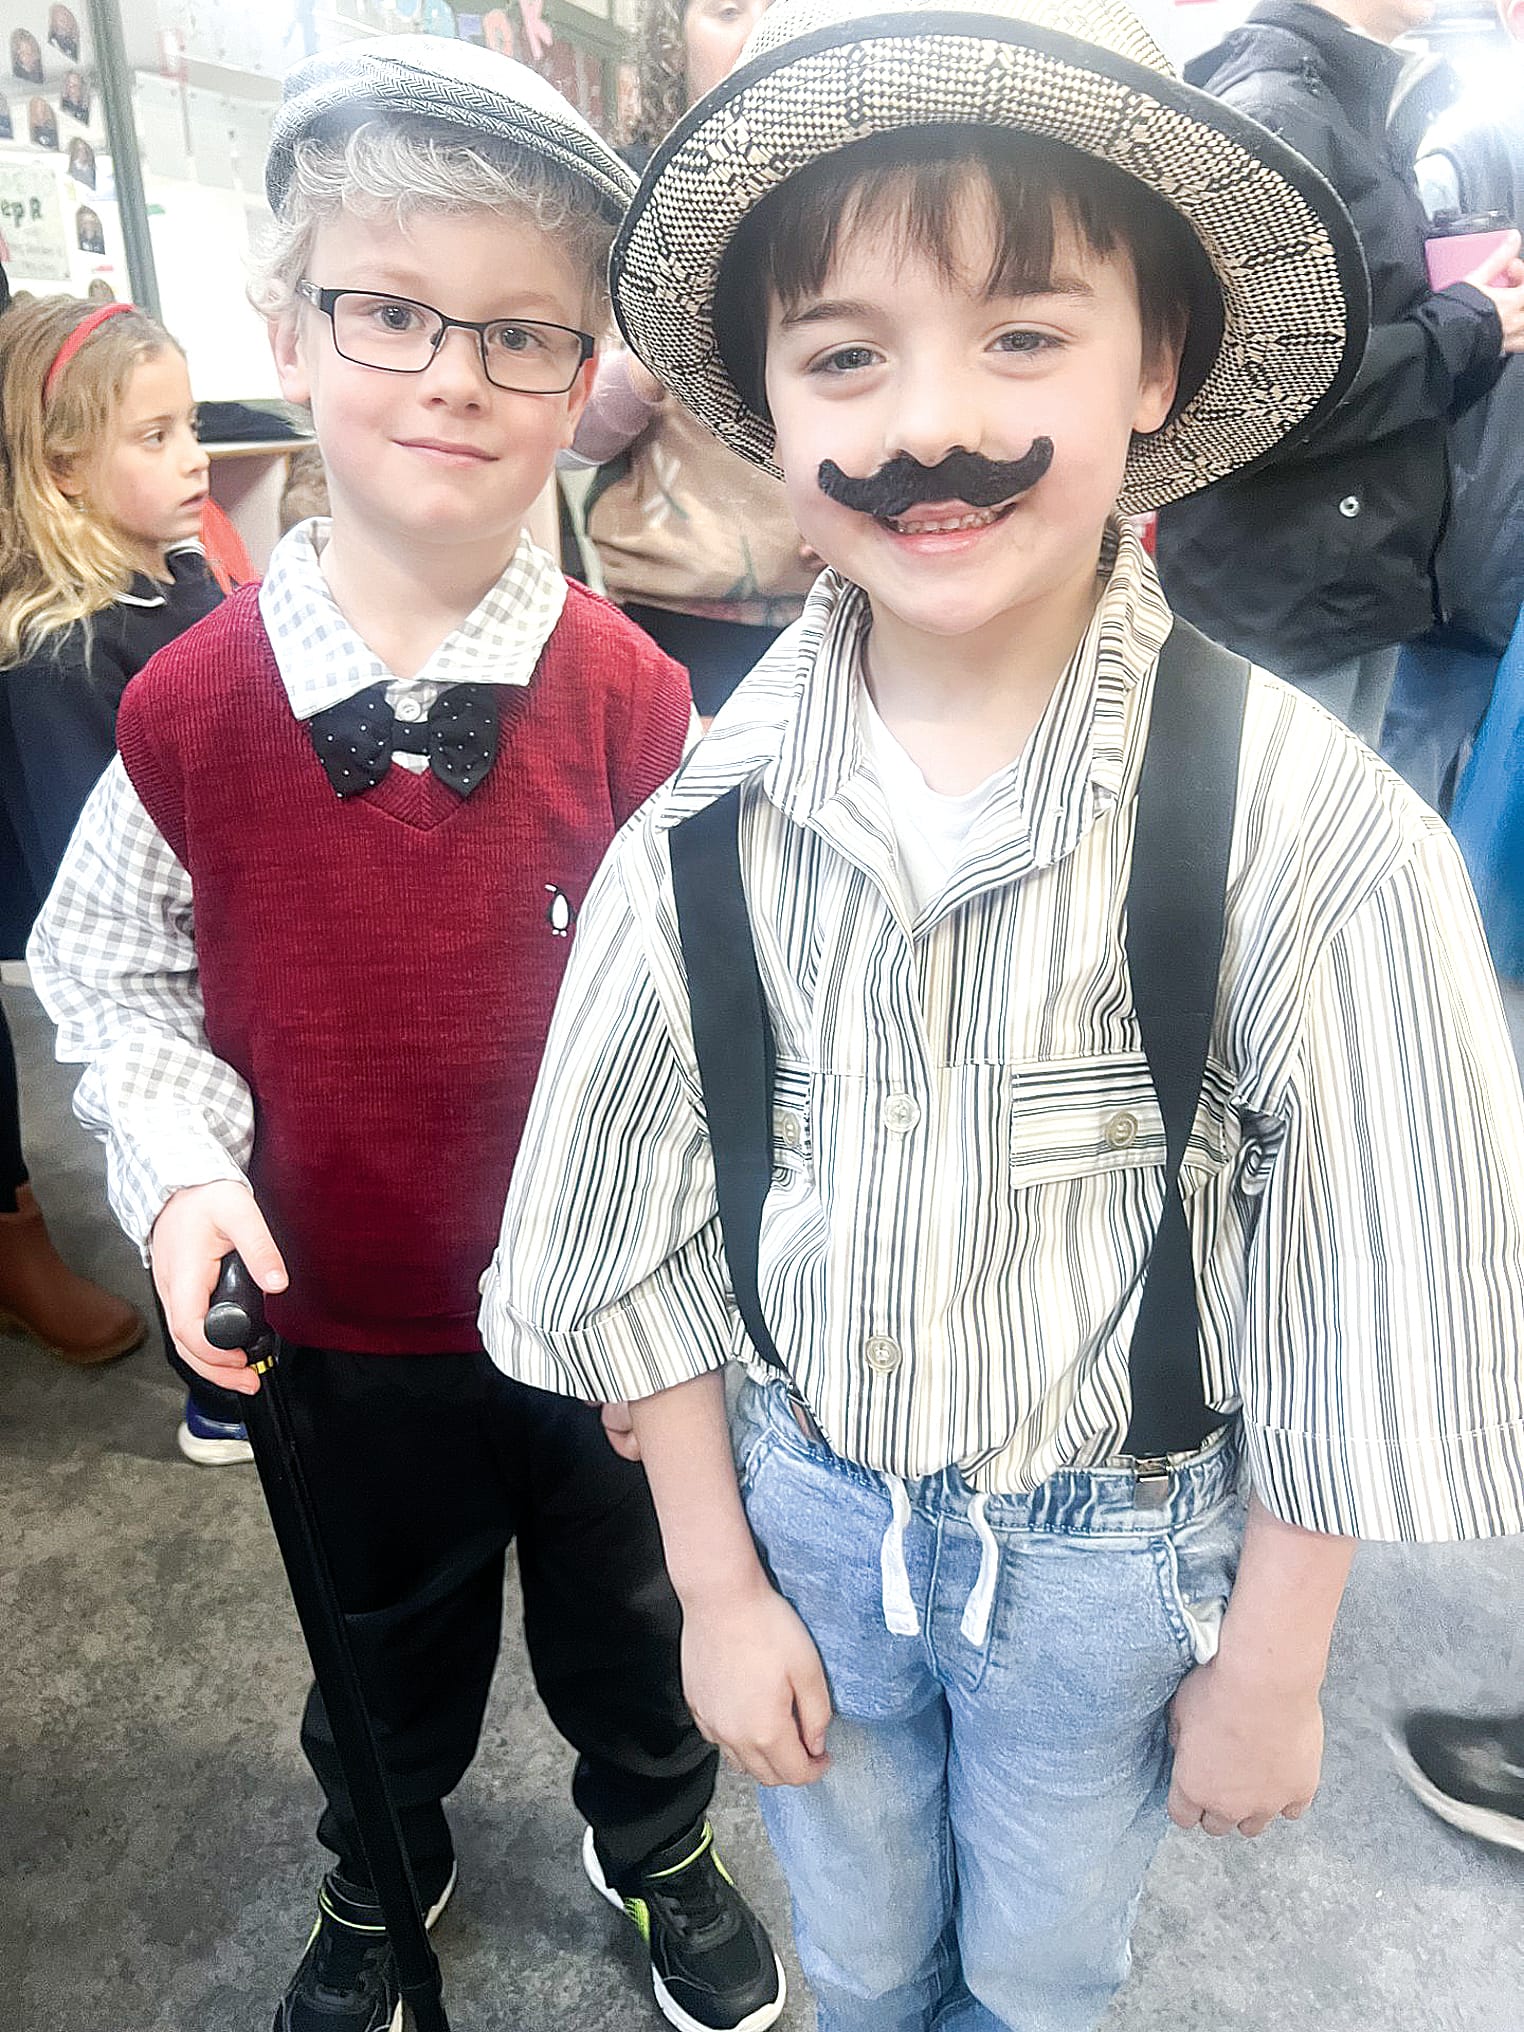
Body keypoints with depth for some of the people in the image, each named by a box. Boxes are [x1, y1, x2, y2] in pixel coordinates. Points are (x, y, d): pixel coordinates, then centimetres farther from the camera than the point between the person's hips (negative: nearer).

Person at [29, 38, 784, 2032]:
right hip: (351, 1324, 1)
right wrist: (181, 1171, -14)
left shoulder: (630, 698, -14)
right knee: (387, 1632, 27)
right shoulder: (190, 707, -13)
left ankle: (657, 1841, 58)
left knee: (629, 1611, 25)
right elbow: (110, 971, 0)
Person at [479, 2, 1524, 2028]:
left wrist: (1270, 1664, -3)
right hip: (803, 1506, 2)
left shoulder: (1303, 825, -22)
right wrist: (717, 1582, 0)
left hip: (1118, 1548, -1)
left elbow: (1351, 1300, -12)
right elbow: (635, 1245, -5)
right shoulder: (709, 819, -15)